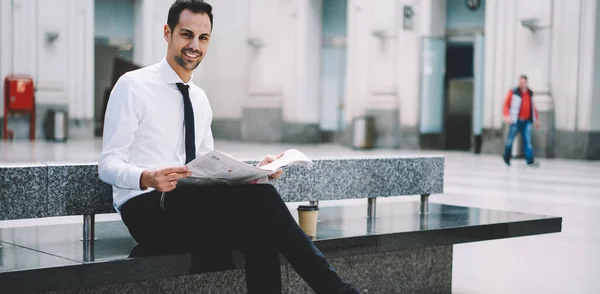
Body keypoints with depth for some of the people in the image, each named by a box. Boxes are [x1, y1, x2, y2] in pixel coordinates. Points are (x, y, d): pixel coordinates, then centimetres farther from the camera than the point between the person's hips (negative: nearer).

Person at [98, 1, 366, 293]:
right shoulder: (133, 85, -5)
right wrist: (147, 178, -31)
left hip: (192, 208, 6)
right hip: (147, 210, -6)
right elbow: (108, 164, -9)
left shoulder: (200, 99, 16)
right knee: (257, 194, -26)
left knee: (259, 232, -27)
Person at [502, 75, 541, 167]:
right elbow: (506, 104, -6)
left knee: (528, 140, -3)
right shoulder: (513, 92, -4)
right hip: (516, 121, -3)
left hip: (527, 121, 4)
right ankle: (507, 158, 23)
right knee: (510, 139, 4)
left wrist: (536, 119, 22)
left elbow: (533, 107, 21)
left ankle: (530, 161, -7)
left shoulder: (530, 93, 12)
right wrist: (507, 115, -21)